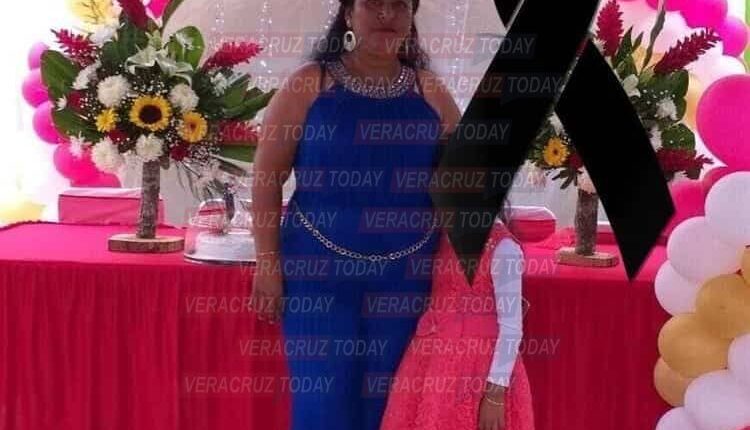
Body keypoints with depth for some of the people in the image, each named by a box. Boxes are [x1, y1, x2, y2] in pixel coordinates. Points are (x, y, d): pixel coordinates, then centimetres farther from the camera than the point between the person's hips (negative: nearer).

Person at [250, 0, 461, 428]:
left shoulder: (431, 94, 6)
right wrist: (268, 263, -6)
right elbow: (267, 177, -1)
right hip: (320, 273, -2)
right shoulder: (309, 85, -1)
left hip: (406, 278, 2)